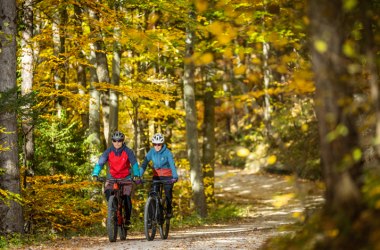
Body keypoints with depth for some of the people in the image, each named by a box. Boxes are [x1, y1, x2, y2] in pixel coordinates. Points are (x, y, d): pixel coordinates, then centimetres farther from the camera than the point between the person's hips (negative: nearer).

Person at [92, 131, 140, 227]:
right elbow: (100, 163, -20)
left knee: (126, 197, -13)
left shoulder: (128, 151, -14)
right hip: (112, 177, 1)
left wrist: (136, 175, -42)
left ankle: (128, 218, 5)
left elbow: (134, 164, -24)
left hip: (126, 177, -1)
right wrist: (95, 174, -36)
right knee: (108, 192, -24)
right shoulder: (108, 151, -12)